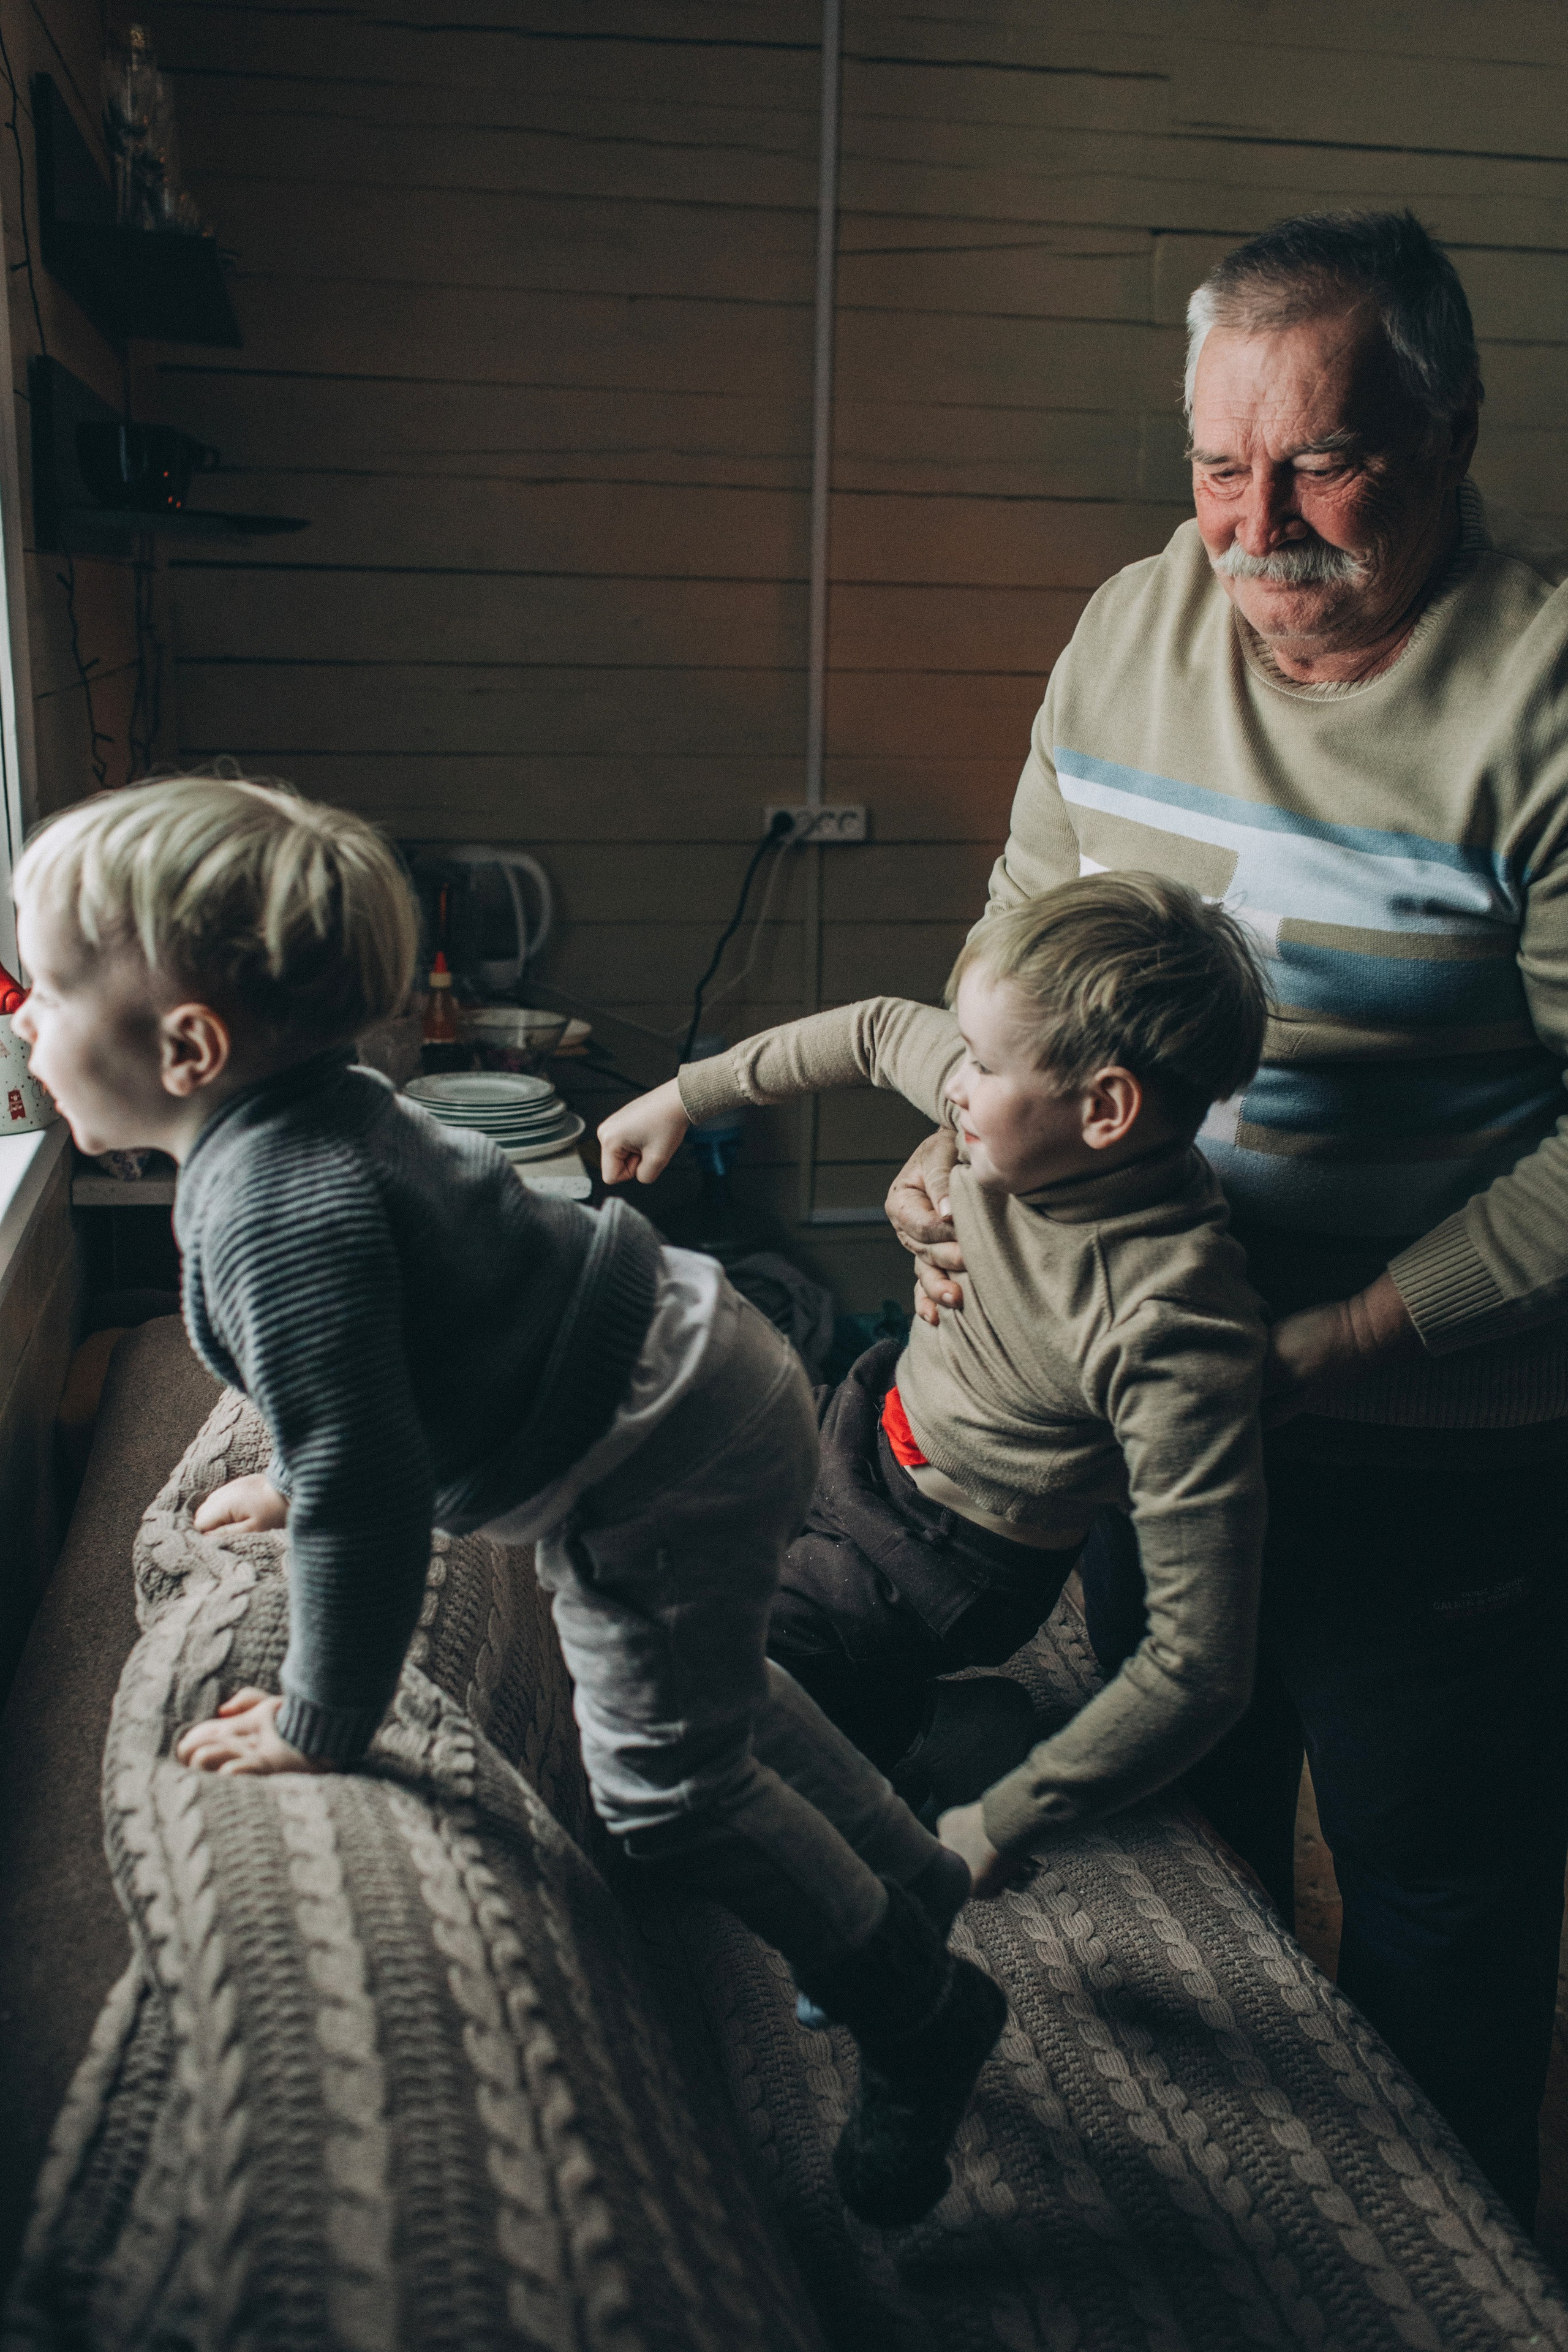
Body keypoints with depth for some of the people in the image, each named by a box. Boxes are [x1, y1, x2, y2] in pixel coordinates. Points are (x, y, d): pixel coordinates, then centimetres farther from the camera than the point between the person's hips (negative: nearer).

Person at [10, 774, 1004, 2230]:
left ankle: (922, 2012, 23)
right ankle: (907, 1874, 47)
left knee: (664, 1786, 3)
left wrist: (321, 1723, -16)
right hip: (694, 1384, 10)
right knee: (708, 1689, 28)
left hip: (664, 1471, -10)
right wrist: (298, 1479, 29)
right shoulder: (307, 1120, 2)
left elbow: (368, 1496, -30)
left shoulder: (280, 1209, -31)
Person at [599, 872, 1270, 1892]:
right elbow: (880, 1031, 6)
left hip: (932, 1568, -7)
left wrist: (995, 1829, -24)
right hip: (858, 1429, 8)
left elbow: (1202, 1668, -32)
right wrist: (683, 1097, 9)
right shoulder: (1034, 1116, -16)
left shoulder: (1177, 1335, -35)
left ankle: (917, 1726, 6)